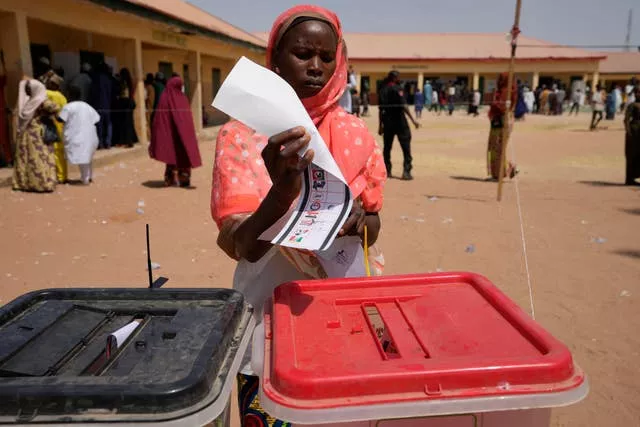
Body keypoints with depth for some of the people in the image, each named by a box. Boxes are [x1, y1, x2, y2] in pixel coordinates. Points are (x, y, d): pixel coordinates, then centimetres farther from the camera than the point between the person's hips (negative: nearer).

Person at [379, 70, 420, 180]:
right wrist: (413, 120, -18)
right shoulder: (397, 89, -9)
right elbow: (403, 106, -18)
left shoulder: (383, 90, 9)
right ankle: (406, 171, -7)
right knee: (406, 146, -2)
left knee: (387, 147, 13)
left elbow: (381, 109, 10)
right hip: (399, 121, -6)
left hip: (387, 122, 6)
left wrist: (380, 126, 14)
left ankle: (387, 171, 15)